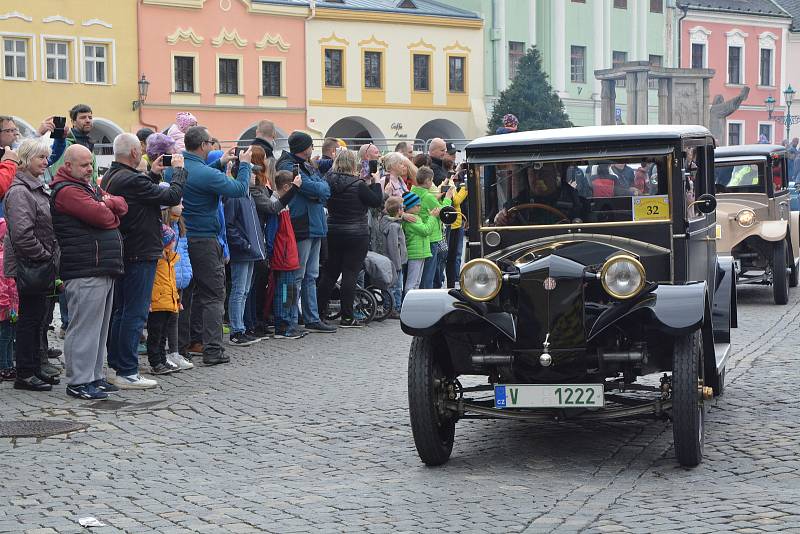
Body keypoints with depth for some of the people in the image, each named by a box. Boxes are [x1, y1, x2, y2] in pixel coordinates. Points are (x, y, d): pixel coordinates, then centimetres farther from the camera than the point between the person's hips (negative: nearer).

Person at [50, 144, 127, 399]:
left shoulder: (89, 186, 22)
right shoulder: (66, 190, -11)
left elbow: (121, 206, 14)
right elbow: (101, 216, -19)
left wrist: (109, 202, -7)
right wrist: (110, 212, 3)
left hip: (104, 268, 10)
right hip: (85, 271, -10)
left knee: (99, 327, 14)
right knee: (85, 327, -8)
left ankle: (94, 376, 21)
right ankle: (78, 382, -4)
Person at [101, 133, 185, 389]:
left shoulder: (109, 178, 9)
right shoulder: (131, 180, -21)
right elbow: (173, 196, -17)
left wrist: (153, 175, 16)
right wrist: (178, 169, -3)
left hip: (122, 253, 10)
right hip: (140, 254, -10)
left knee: (119, 312, 15)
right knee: (135, 314, -5)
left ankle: (116, 367, 21)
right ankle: (127, 373, -3)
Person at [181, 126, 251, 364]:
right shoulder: (205, 173, -20)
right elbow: (239, 189, -12)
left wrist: (221, 163, 22)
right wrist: (244, 164, 2)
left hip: (181, 237, 8)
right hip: (203, 240, -7)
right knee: (213, 295, 0)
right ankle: (213, 350, -3)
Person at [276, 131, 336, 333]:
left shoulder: (307, 166, 18)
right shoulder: (288, 166, -12)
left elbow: (326, 188, 10)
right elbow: (314, 188, -20)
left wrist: (318, 191, -9)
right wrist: (320, 188, 0)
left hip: (314, 227, 9)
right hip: (301, 227, -9)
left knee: (311, 276, 13)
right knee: (297, 276, -5)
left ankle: (312, 319, 19)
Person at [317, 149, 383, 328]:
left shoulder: (330, 181, 0)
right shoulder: (358, 185, -15)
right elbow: (377, 202, -9)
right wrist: (375, 182, 3)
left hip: (333, 233, 5)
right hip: (356, 235, -5)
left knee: (330, 272, 14)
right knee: (350, 273, -2)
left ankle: (319, 311, 16)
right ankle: (347, 317, -1)